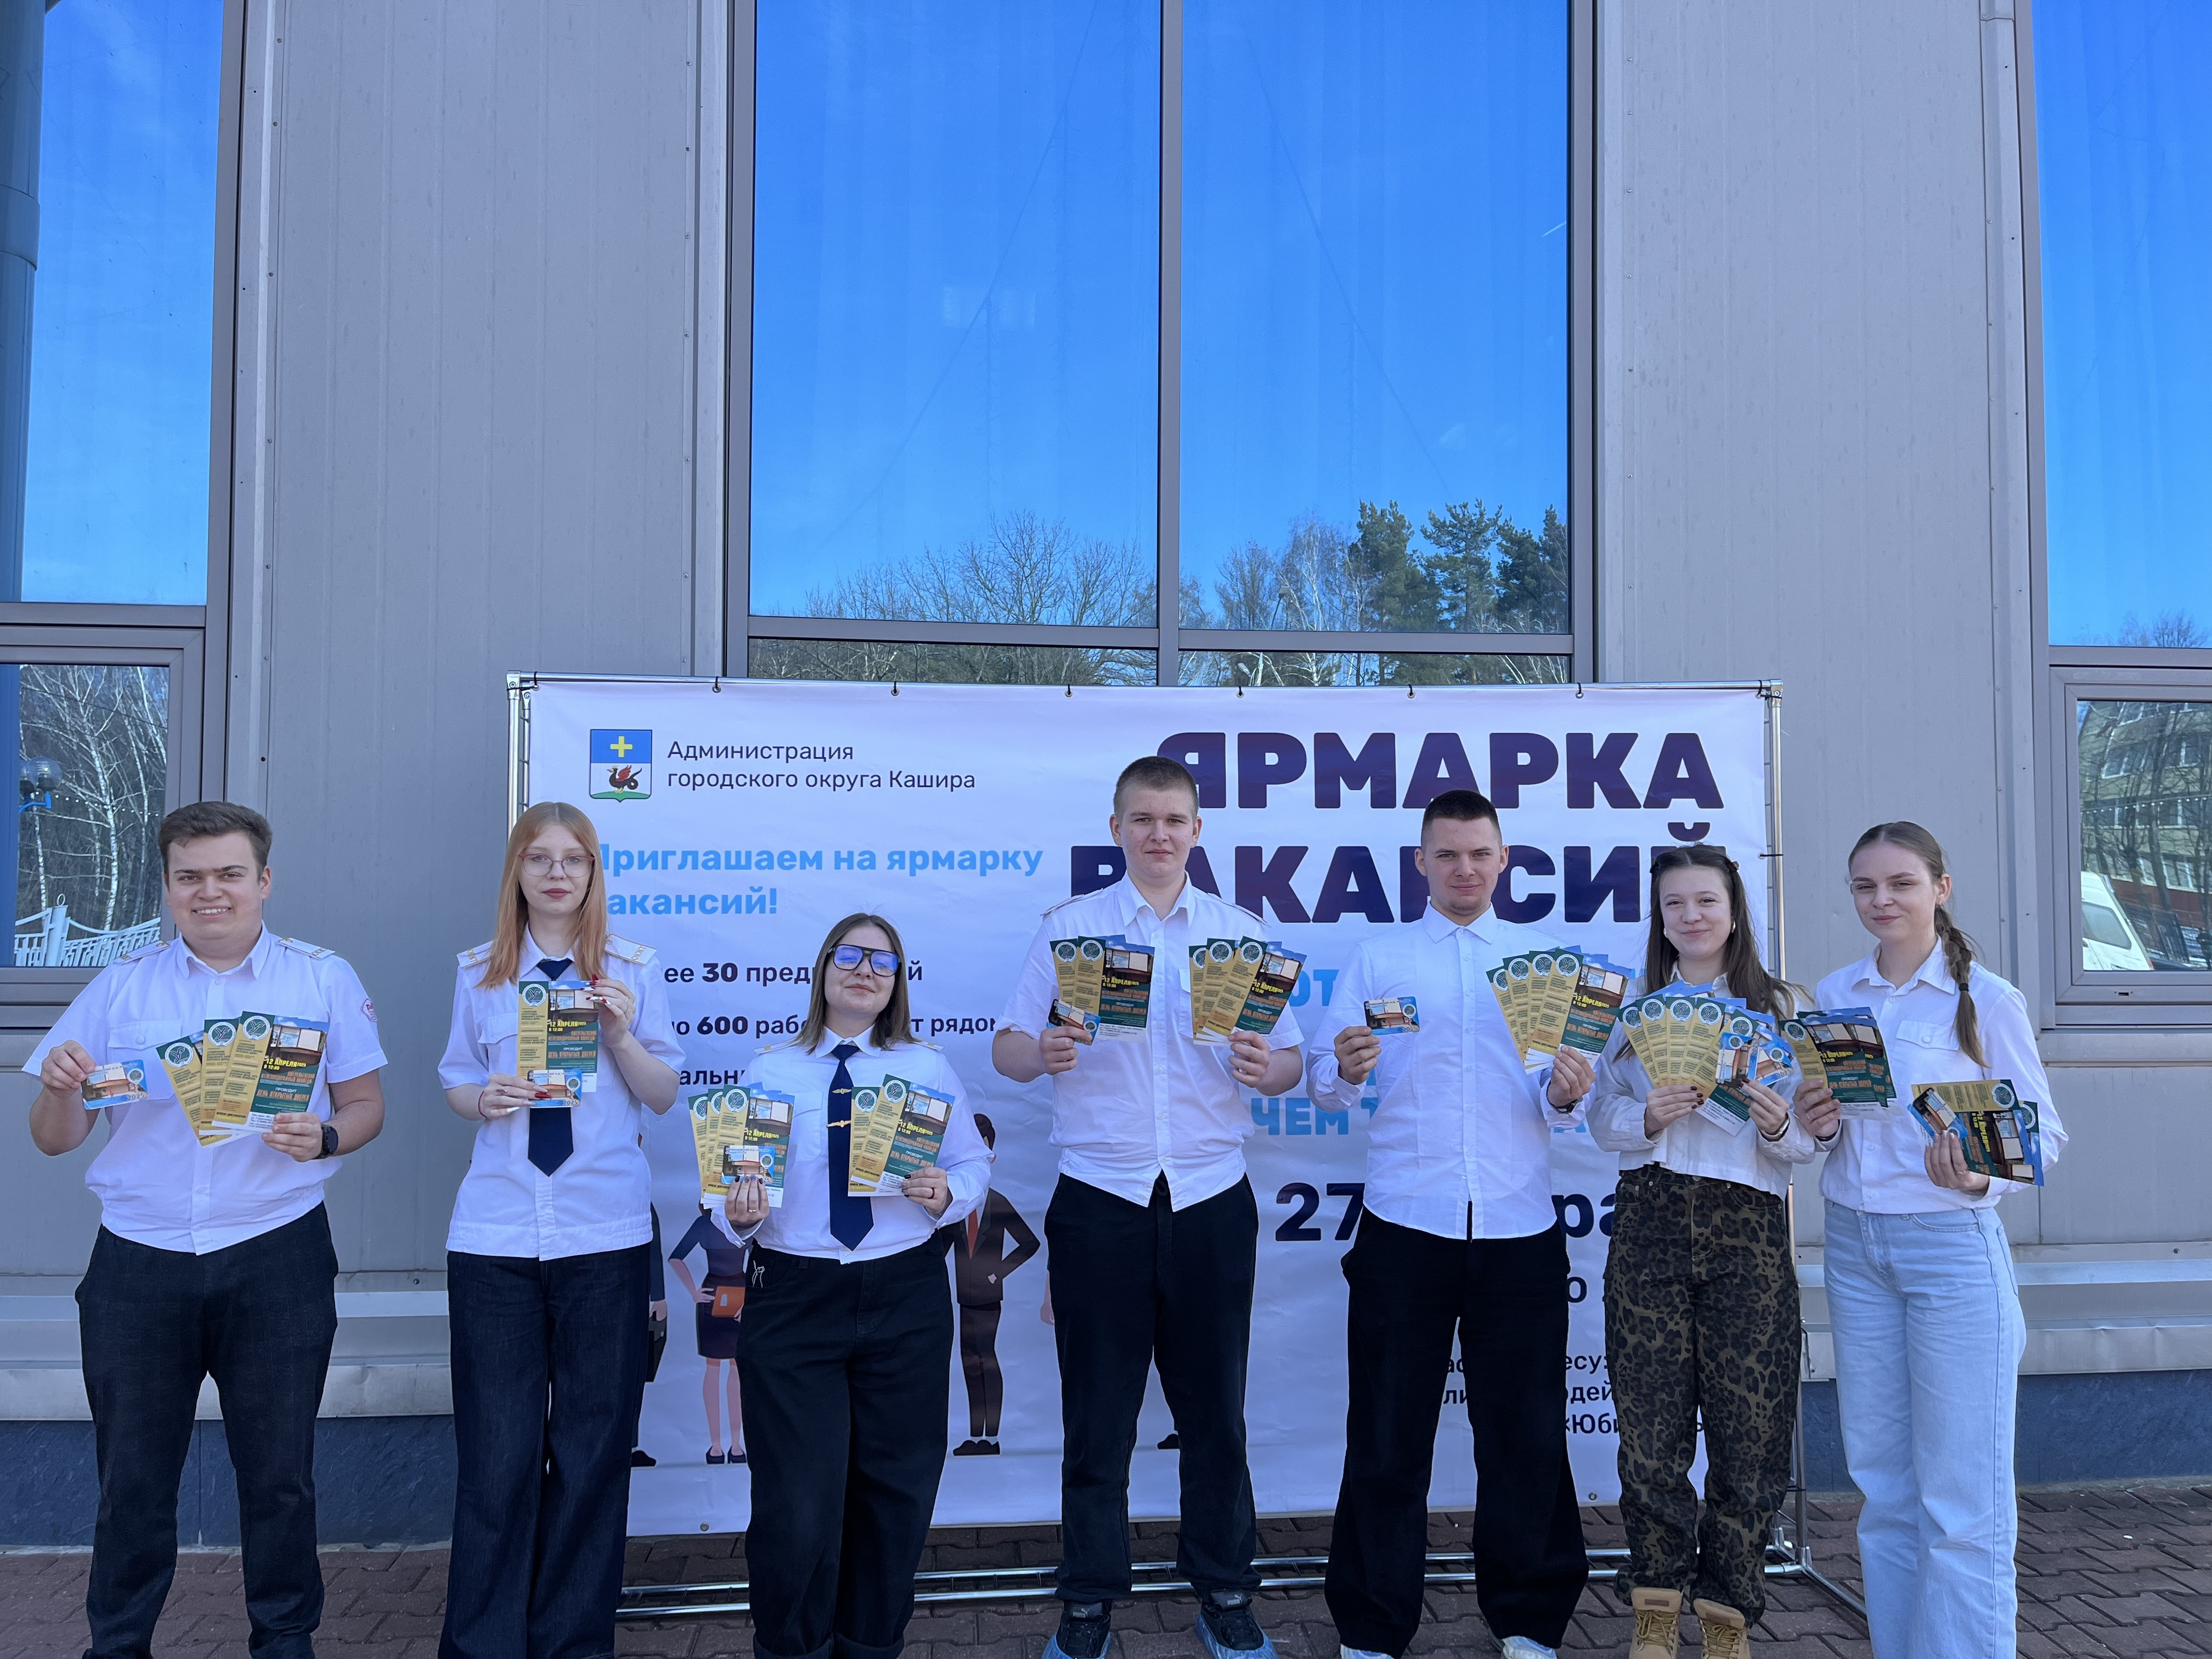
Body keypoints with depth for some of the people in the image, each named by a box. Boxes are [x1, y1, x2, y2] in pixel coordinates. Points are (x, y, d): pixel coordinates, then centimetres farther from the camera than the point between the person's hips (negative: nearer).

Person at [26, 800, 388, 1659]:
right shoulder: (121, 985, 7)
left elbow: (366, 1107, 4)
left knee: (279, 1472, 9)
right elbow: (53, 1140, 8)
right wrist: (59, 1089, -14)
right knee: (132, 1476, 11)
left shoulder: (323, 979, 2)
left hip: (275, 1258, -1)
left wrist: (324, 1137, -17)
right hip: (139, 1262, 2)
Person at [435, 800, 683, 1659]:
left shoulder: (633, 970, 4)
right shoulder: (479, 973, 8)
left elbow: (662, 1097, 5)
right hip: (495, 1234, 1)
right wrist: (484, 1099, -8)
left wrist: (623, 1033, -11)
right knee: (496, 1451, 3)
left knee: (593, 1445, 6)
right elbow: (456, 1083, 13)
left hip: (605, 1233, 0)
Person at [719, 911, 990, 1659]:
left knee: (897, 1490, 11)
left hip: (906, 1300, 2)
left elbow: (975, 1165, 5)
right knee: (797, 1502, -2)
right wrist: (739, 1217, -20)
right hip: (792, 1299, -1)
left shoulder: (929, 1069, 6)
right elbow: (736, 1183, 1)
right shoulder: (767, 1071, 4)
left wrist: (945, 1193, -16)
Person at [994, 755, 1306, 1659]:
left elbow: (1287, 1061, 4)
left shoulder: (1243, 931, 7)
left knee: (1212, 1401, 9)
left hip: (1210, 1199, 1)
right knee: (1098, 1407, 7)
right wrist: (1044, 1053, -21)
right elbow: (1007, 1049, 1)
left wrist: (1266, 1067, -18)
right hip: (1099, 1200, -1)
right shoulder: (1067, 927, 4)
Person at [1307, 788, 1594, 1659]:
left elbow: (1562, 1092, 5)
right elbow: (1325, 1082, 0)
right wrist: (1344, 1070, -21)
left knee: (1524, 1427, 8)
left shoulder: (1546, 956, 11)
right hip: (1404, 1226, -1)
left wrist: (1564, 1093, -17)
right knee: (1388, 1431, 5)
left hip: (1518, 1227, 1)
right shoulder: (1377, 956, 8)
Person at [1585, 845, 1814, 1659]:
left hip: (1748, 1225, -1)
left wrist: (1778, 1127, -17)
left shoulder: (1780, 1006, 7)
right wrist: (1648, 1118, -11)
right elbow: (1603, 1118, 9)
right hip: (1650, 1220, 1)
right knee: (1651, 1420, 0)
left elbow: (1809, 1136, 4)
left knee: (1748, 1420, -1)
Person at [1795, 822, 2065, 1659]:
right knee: (1882, 1484, 13)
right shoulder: (1834, 994, 6)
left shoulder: (1988, 1000, -8)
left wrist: (1980, 1177, -25)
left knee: (1962, 1496, 1)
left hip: (1952, 1245, -5)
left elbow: (2043, 1133, -6)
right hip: (1854, 1243, 5)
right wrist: (1816, 1122, -6)